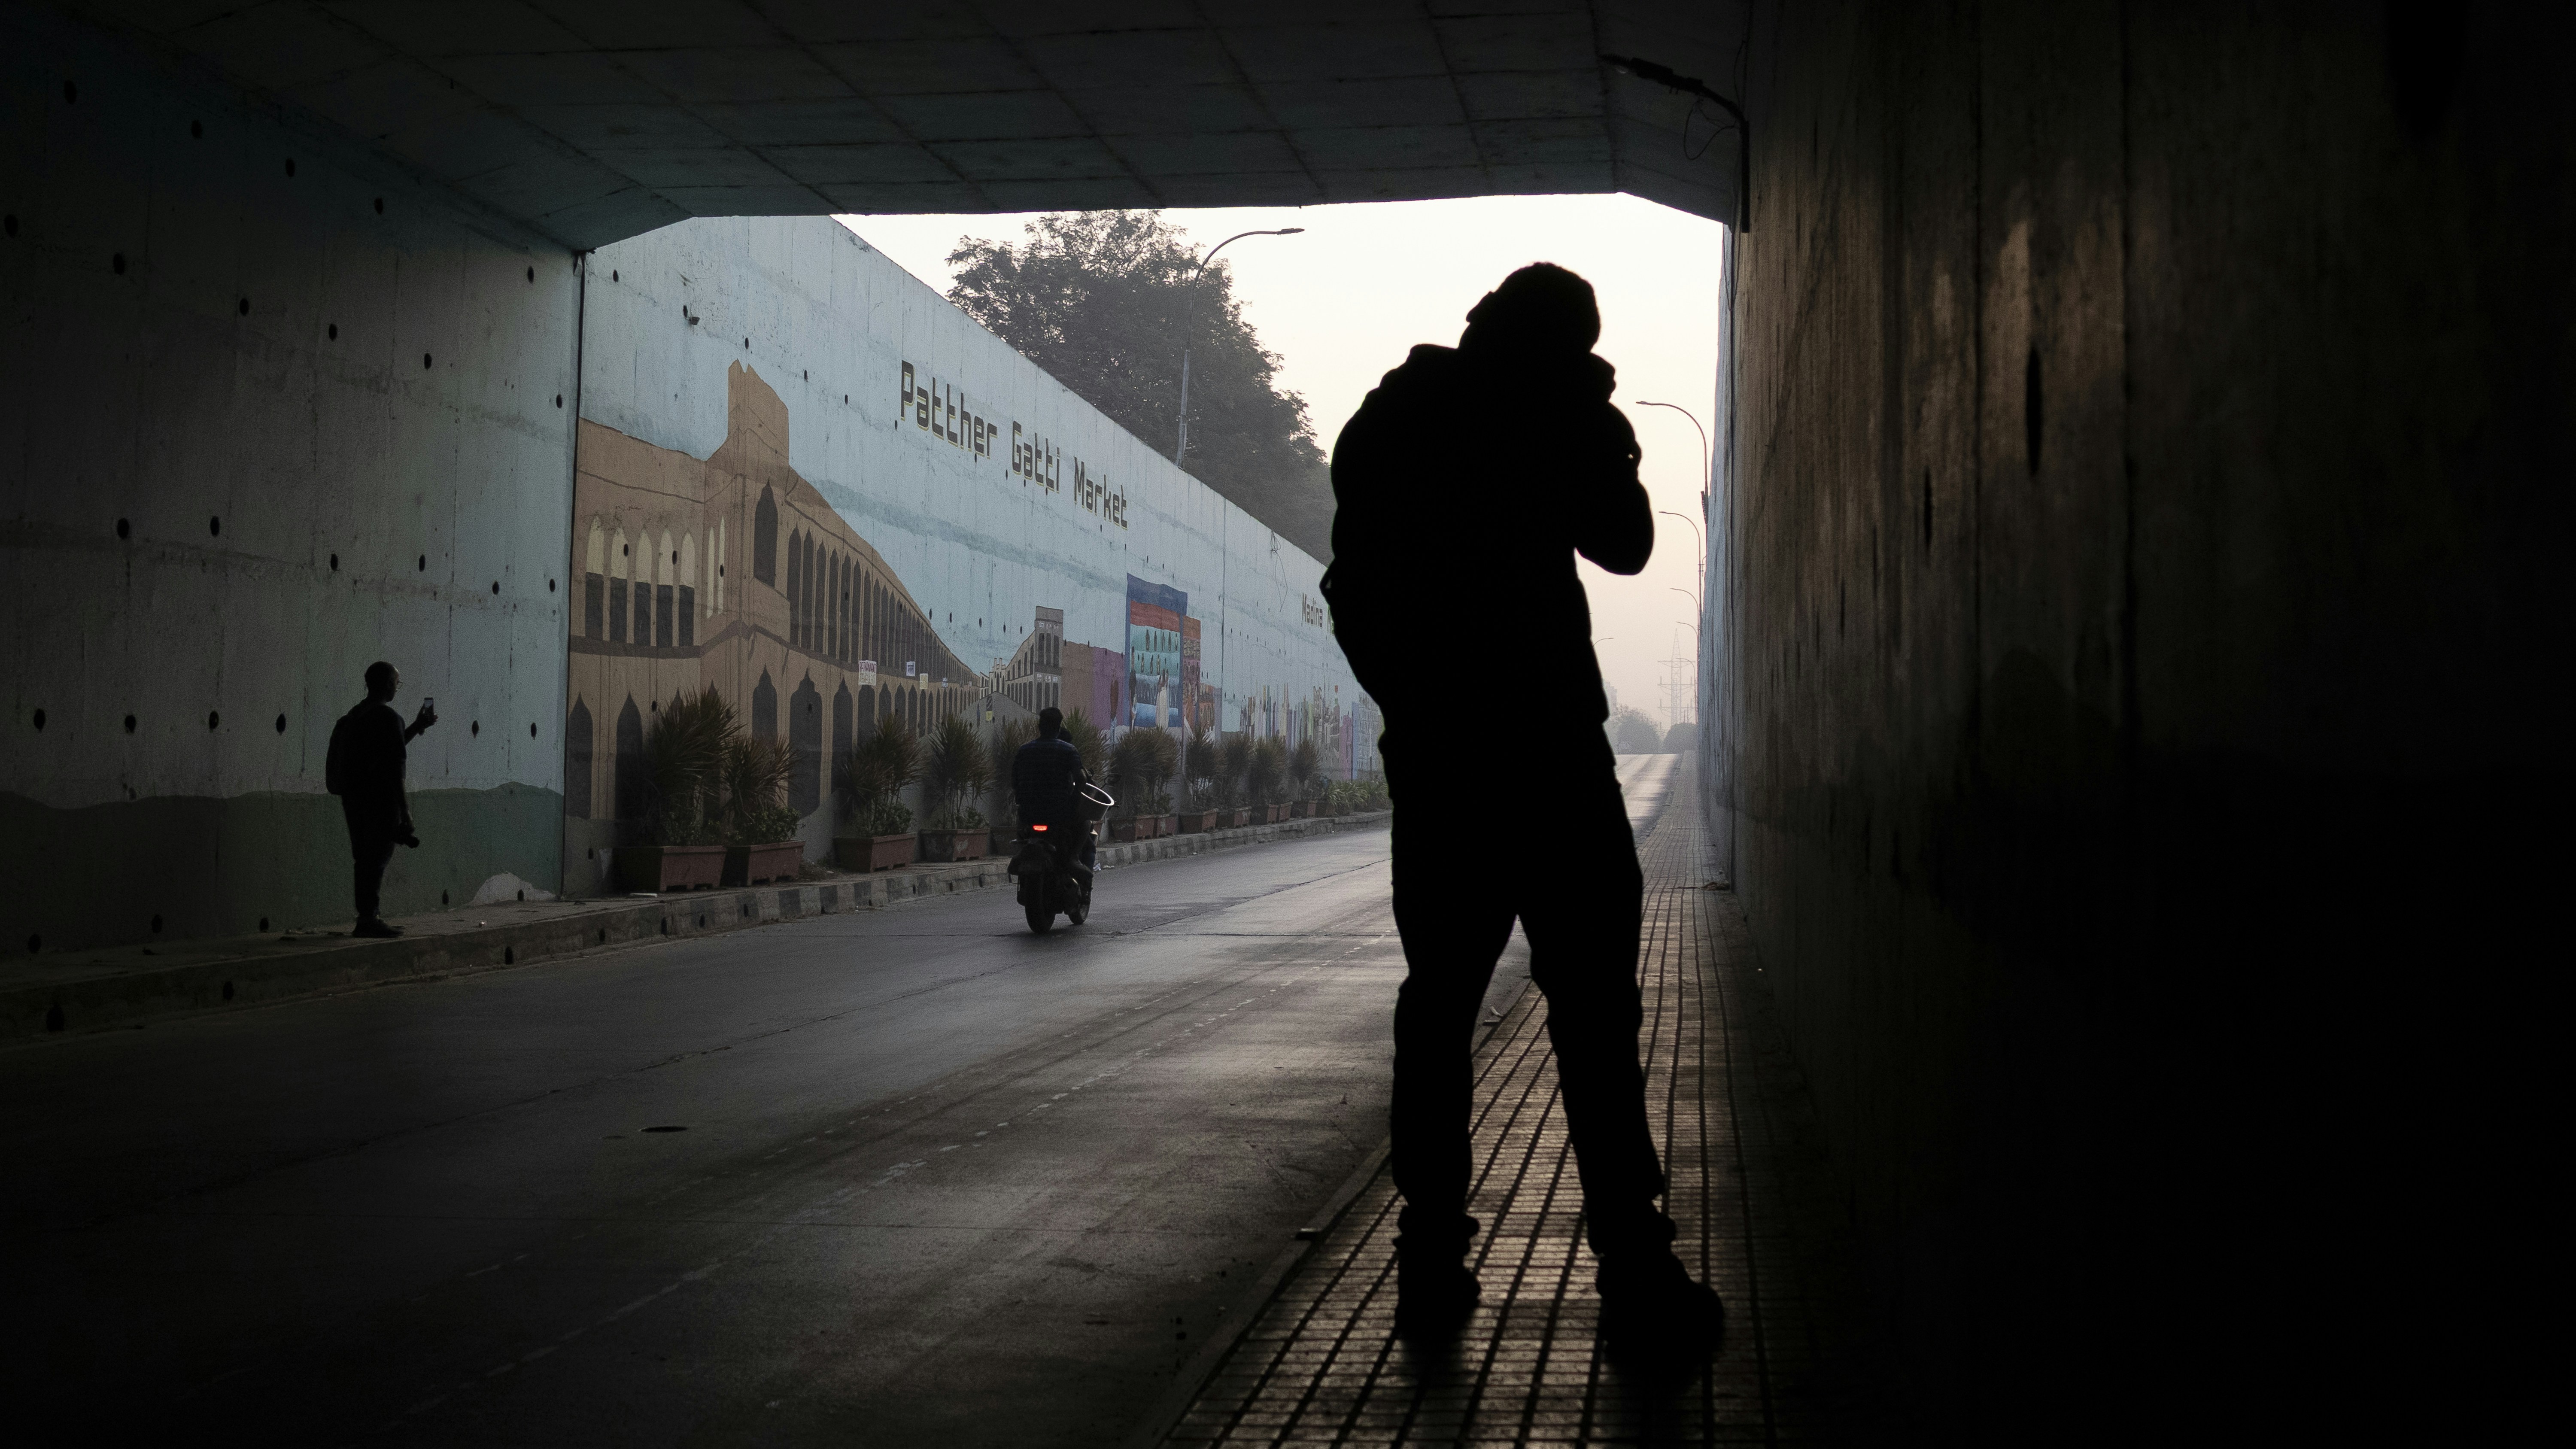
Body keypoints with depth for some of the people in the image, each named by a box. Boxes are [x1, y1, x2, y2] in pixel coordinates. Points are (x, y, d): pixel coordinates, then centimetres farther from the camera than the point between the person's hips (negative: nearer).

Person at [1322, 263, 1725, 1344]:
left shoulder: (1385, 420, 13)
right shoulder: (1553, 406, -4)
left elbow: (1353, 586, 14)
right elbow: (1623, 543, 4)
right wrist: (1602, 432, 14)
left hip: (1427, 747, 5)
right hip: (1541, 739, -5)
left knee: (1437, 1001, 10)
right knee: (1591, 1007, -4)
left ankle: (1431, 1258, 8)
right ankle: (1632, 1269, -6)